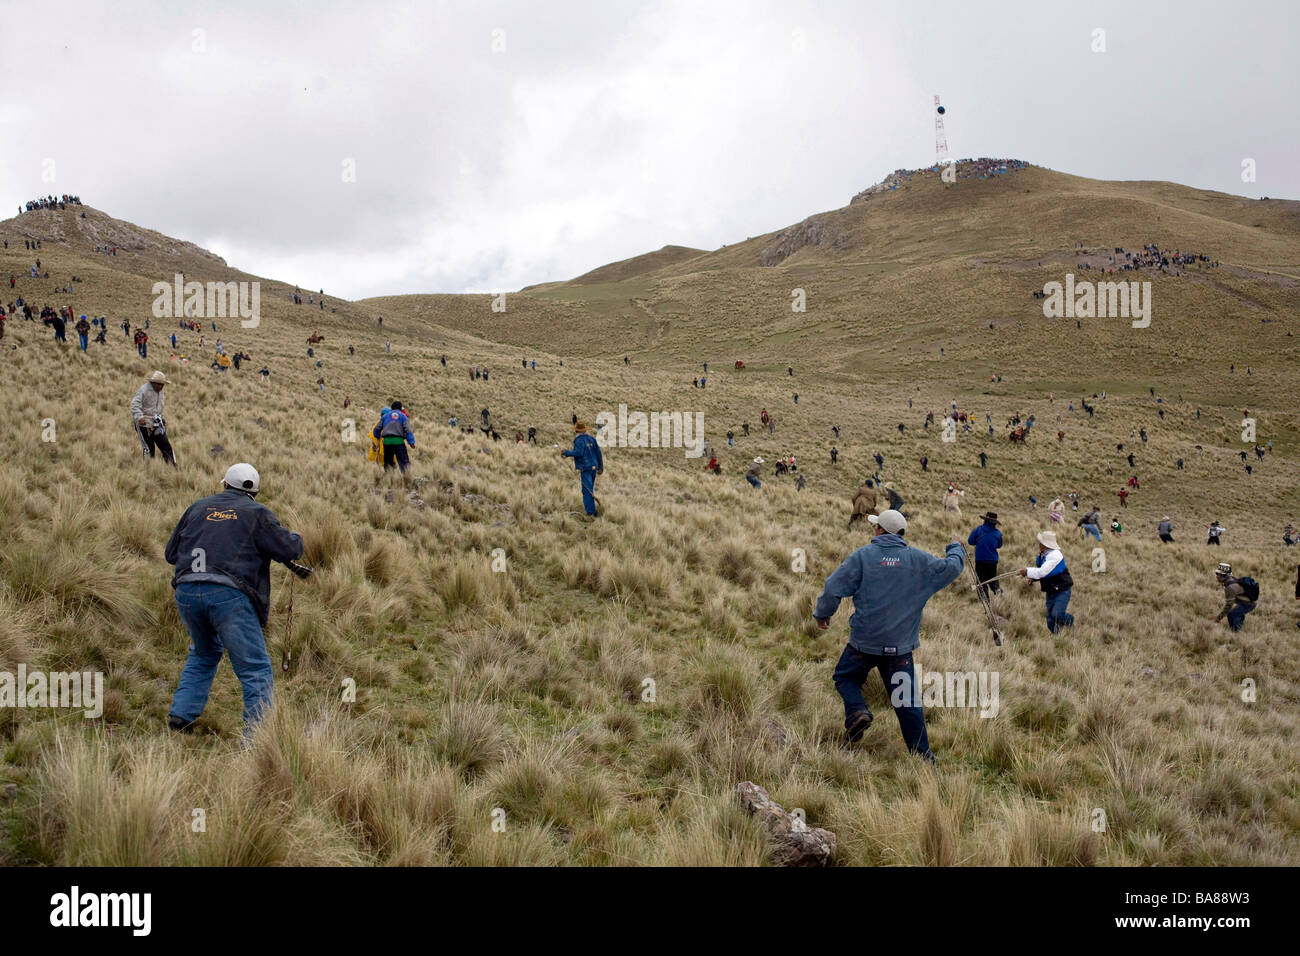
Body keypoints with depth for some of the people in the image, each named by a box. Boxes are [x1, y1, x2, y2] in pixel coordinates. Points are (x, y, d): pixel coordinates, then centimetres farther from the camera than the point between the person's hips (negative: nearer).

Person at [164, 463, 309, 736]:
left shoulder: (198, 508, 21)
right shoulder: (257, 513, 8)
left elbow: (171, 553, 25)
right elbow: (289, 550, 3)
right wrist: (296, 538, 25)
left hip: (187, 591, 5)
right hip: (228, 594, -5)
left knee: (203, 654, 31)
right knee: (256, 670, -3)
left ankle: (180, 715, 25)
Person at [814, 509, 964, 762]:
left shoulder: (863, 556, -7)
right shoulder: (920, 560, 0)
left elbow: (834, 588, -8)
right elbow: (951, 568, 13)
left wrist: (822, 614, 9)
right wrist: (956, 549, 36)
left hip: (864, 642, -2)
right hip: (901, 645, 2)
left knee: (845, 677, 19)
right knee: (907, 699, 9)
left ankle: (857, 711, -7)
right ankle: (921, 752, 9)